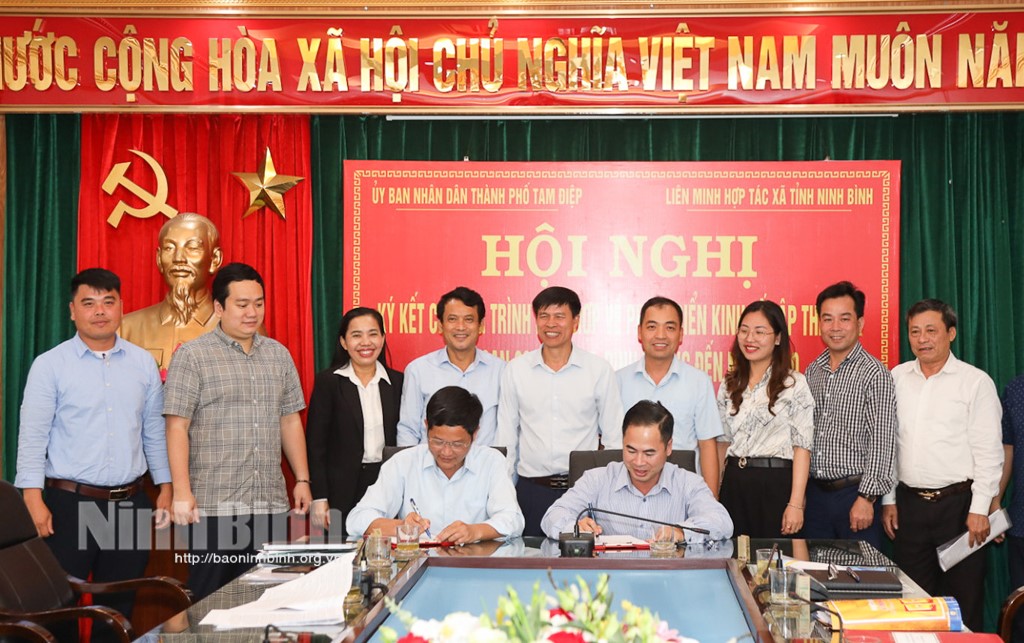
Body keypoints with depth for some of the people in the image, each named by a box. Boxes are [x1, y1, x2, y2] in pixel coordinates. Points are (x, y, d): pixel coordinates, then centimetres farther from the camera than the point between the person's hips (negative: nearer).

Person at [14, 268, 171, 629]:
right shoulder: (50, 365, -3)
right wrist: (33, 499, -14)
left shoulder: (144, 364, 7)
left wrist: (165, 487, 8)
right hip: (69, 504, -3)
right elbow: (32, 437, -6)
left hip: (130, 504, 3)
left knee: (120, 608, 11)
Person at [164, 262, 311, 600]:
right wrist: (181, 492, -13)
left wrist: (302, 479, 12)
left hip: (271, 504, 5)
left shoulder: (278, 355, 14)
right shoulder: (192, 356, -2)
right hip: (214, 506, -4)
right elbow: (177, 426, -7)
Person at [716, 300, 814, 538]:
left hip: (775, 484, -4)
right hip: (733, 484, 4)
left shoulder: (794, 384, -3)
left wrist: (796, 504, -14)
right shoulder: (730, 384, 11)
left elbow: (802, 447, -7)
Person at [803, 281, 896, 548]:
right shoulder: (811, 372, 10)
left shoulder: (874, 373, -9)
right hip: (814, 493, 6)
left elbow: (882, 443, -13)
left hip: (854, 494, -5)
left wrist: (867, 498, -16)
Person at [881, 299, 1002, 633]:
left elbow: (988, 451, -6)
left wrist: (980, 508, -11)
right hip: (909, 502, 4)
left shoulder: (975, 381, -4)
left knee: (963, 600, 2)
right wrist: (888, 499, 8)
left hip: (958, 503, -4)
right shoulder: (897, 378, 8)